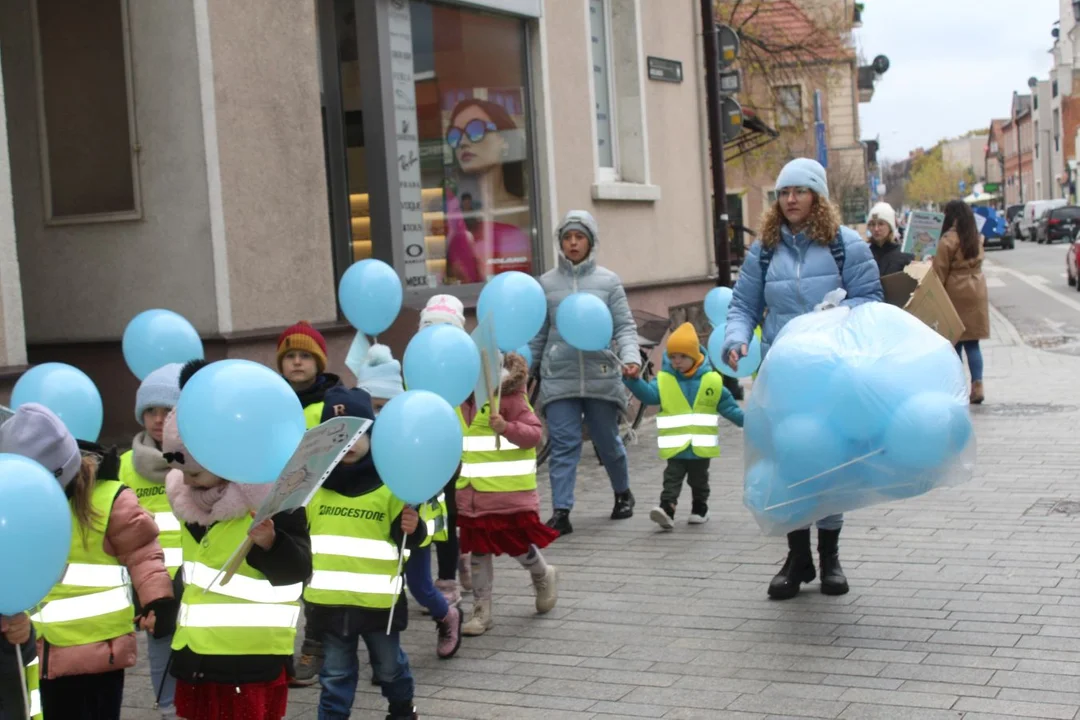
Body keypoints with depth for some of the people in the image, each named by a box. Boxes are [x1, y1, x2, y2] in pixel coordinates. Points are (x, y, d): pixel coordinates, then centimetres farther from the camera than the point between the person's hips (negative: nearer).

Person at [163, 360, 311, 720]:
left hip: (252, 657, -8)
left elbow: (299, 570, -20)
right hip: (197, 653, 8)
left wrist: (269, 543, -36)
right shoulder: (189, 497, 9)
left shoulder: (271, 495, -15)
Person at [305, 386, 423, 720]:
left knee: (389, 667, 18)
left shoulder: (390, 481, -6)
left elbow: (405, 539, -4)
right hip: (329, 599, 1)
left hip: (379, 598, -1)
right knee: (335, 675, 11)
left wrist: (412, 528, -24)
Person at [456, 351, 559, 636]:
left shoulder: (510, 399, -12)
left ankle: (544, 576, 37)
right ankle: (481, 610, 18)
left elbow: (534, 433, -18)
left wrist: (506, 427, -33)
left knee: (518, 545, 5)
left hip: (509, 493, -6)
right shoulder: (460, 402, 9)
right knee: (478, 551, 9)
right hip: (472, 496, 6)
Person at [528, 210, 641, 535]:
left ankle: (623, 494, 36)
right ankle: (560, 512, -3)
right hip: (558, 379, 0)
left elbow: (625, 327, 0)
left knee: (608, 441, 13)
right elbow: (537, 334, 10)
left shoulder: (608, 281, 3)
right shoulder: (546, 283, 7)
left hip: (601, 377, 0)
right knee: (563, 445, -5)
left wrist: (631, 357, -16)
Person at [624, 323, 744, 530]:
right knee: (672, 479, -6)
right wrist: (633, 381, -32)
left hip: (701, 447, 1)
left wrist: (745, 420, -1)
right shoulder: (663, 380, -2)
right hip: (675, 446, -1)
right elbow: (648, 395, -17)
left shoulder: (712, 380, -1)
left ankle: (700, 510, 30)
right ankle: (666, 509, -15)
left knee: (699, 480, 16)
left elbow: (727, 406, 5)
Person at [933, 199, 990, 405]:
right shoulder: (976, 237, 9)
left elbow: (940, 272, -12)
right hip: (976, 292, 6)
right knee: (972, 342, 8)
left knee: (955, 342, 2)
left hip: (956, 293, -6)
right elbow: (975, 264, 13)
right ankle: (977, 386, 1)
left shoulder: (949, 240, -13)